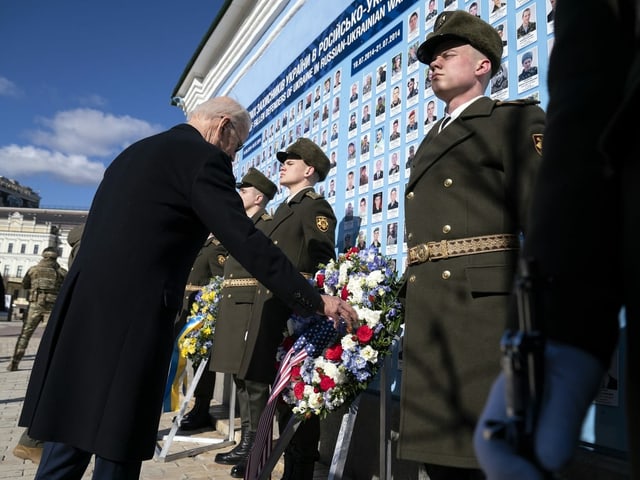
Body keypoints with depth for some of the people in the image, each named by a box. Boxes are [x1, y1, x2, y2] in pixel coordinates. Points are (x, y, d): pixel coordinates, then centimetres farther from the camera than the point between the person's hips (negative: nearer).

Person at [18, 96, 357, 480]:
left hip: (82, 307, 9)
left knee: (72, 437, 16)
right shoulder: (203, 158, -6)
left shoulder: (134, 152, 21)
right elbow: (248, 243, -13)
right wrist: (315, 301, -8)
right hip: (131, 316, -9)